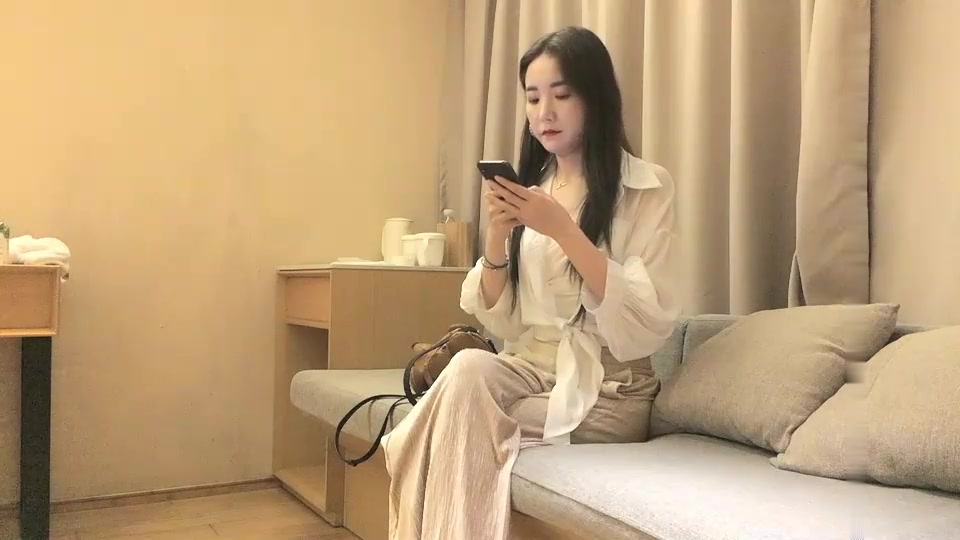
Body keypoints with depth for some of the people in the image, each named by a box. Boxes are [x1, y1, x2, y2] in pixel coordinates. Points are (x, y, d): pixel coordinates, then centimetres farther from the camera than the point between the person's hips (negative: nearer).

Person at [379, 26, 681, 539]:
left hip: (608, 391, -4)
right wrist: (497, 236, -12)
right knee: (468, 368, -27)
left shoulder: (648, 188, -5)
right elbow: (501, 324, 5)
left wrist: (562, 230, -19)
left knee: (458, 424, -24)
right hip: (530, 370, 4)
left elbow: (646, 328, -14)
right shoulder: (528, 188, 9)